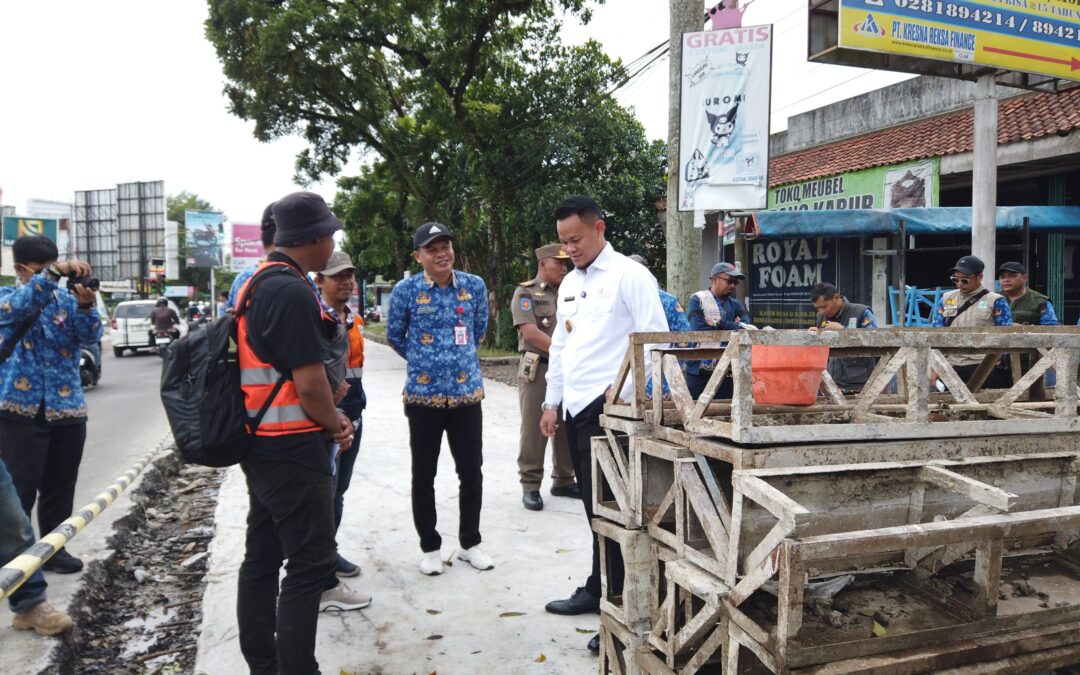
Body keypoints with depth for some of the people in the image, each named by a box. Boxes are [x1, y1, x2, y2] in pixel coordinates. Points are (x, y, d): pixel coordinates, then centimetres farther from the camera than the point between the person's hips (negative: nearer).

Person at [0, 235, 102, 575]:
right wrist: (54, 273, -37)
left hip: (67, 408, 4)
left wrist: (85, 305, -26)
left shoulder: (66, 298, 10)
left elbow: (91, 335, -5)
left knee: (60, 487, 11)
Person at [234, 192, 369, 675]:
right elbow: (310, 383, -21)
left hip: (260, 442, 10)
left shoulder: (256, 284, 12)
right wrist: (335, 426, -3)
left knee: (262, 556, 15)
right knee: (310, 561, -1)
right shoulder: (293, 292, -20)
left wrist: (329, 416, 12)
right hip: (292, 448, -10)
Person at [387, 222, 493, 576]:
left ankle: (470, 543, 25)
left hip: (467, 392, 2)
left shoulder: (475, 286, 0)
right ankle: (430, 546, 23)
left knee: (472, 472, 8)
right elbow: (394, 336, 8)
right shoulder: (406, 290, -7)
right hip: (423, 394, -2)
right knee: (424, 475, 8)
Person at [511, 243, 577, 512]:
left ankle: (563, 480, 22)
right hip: (537, 369, -5)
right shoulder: (525, 293, -2)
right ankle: (530, 486, 6)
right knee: (534, 429, -2)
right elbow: (530, 332, -14)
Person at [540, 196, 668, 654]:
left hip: (608, 409, -8)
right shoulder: (569, 283, 16)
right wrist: (552, 402, 19)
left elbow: (656, 338, -11)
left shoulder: (628, 275, -7)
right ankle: (600, 591, 27)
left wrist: (623, 391, -15)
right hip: (576, 410, 8)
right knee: (595, 508, 16)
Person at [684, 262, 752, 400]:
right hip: (699, 371, -3)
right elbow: (699, 331, -14)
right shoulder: (697, 300, 1)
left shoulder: (735, 305, 14)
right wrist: (732, 327, -8)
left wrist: (719, 323, -12)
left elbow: (746, 329, -2)